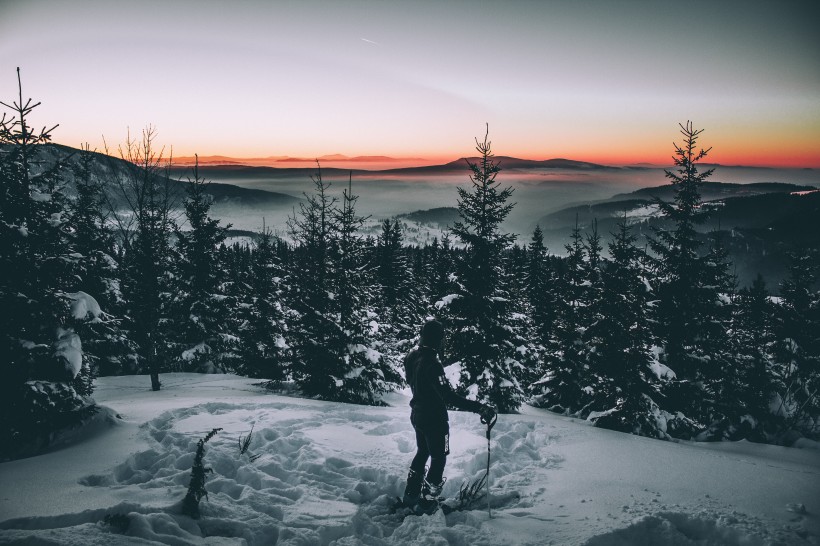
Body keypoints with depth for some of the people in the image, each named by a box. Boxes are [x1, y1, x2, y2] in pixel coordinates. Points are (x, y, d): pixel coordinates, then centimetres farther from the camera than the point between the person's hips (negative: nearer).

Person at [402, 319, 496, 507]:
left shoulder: (412, 356, -6)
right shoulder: (431, 363, -31)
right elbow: (448, 396, -37)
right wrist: (479, 407, -42)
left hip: (417, 414, 8)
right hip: (434, 418, -8)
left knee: (422, 453, 26)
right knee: (438, 459, 11)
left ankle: (410, 497, 34)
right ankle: (428, 500, 22)